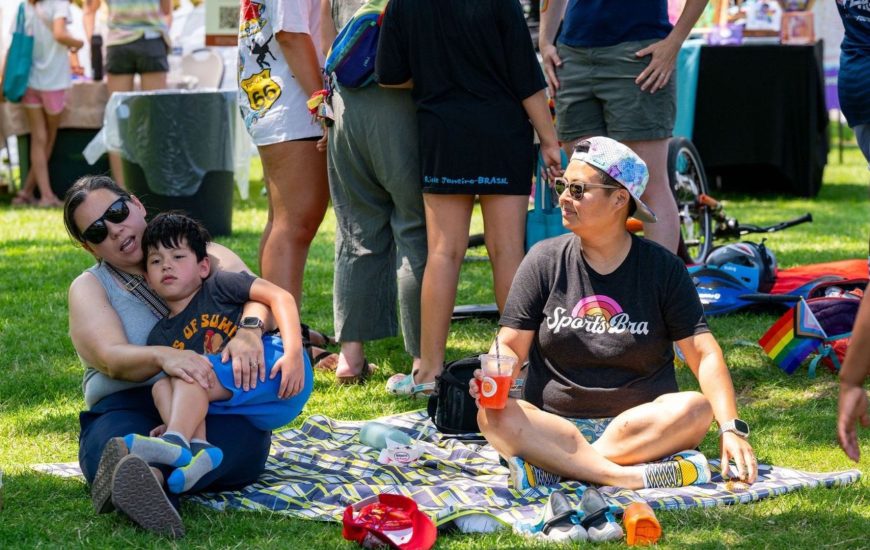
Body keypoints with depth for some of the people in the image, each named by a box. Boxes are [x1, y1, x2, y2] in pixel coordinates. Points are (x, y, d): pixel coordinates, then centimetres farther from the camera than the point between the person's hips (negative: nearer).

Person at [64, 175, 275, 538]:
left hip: (220, 405, 0)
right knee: (116, 437, -37)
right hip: (130, 406, 0)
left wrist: (249, 331, -28)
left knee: (242, 433, -38)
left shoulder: (203, 255, 17)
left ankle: (146, 475, -66)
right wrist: (164, 357, -30)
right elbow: (111, 358, -7)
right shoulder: (90, 287, 13)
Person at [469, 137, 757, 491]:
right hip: (554, 427, 0)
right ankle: (632, 477, -40)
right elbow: (511, 346, 2)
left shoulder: (662, 268, 3)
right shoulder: (545, 261, 5)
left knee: (696, 409, -31)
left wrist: (731, 428, -16)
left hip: (639, 425, 0)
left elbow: (704, 354, -3)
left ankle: (556, 467, -33)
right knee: (494, 416, -30)